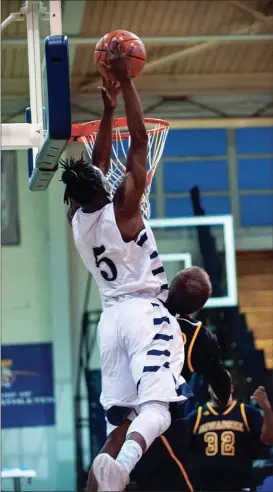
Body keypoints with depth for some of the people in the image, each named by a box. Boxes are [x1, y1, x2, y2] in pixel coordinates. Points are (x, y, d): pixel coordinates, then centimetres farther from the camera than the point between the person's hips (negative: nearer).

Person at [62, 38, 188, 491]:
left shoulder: (77, 219, 8)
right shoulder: (122, 209, -9)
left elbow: (98, 163, 22)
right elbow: (139, 142, -8)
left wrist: (108, 110, 26)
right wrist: (126, 82, -5)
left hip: (111, 315, 7)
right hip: (145, 312, -7)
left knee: (116, 413, 8)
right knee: (157, 406, -21)